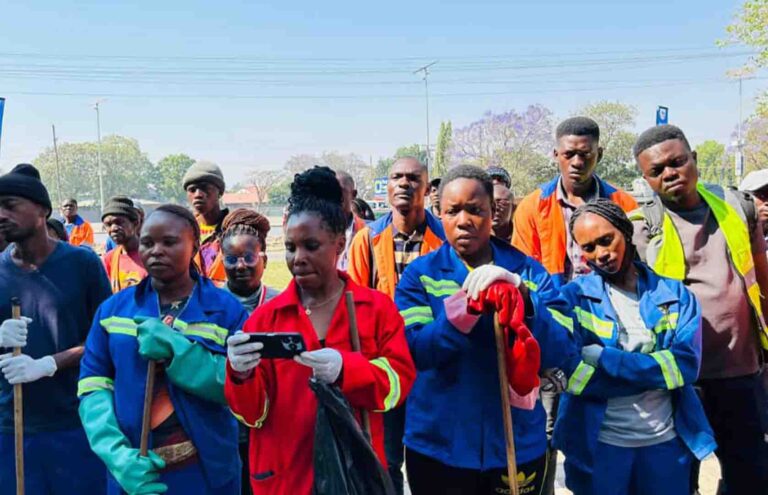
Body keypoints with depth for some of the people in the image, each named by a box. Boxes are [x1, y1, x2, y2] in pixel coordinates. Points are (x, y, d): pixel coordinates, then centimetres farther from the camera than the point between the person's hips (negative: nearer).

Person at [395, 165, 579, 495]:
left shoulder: (529, 271, -2)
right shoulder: (420, 274, -4)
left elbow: (563, 356, -10)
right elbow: (414, 352, -16)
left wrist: (522, 298, -26)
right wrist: (467, 306, -29)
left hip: (518, 445, 2)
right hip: (437, 447, -1)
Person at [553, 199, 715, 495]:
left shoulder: (676, 295, 0)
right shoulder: (573, 297, -6)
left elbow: (686, 364, -12)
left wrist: (604, 358, -19)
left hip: (666, 441, 2)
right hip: (598, 444, -2)